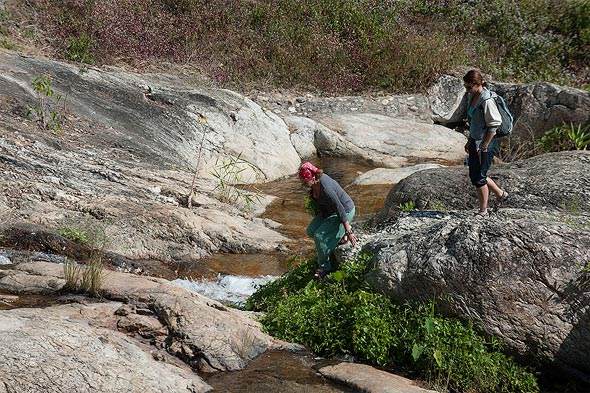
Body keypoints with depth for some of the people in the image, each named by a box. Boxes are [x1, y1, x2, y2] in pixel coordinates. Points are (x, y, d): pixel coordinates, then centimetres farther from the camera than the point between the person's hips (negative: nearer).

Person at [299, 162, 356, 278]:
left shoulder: (326, 188, -37)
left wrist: (348, 232, -24)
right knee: (311, 231, 4)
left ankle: (324, 267, 3)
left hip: (345, 211, -9)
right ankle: (340, 234, 21)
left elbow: (340, 210, -30)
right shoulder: (314, 182, -12)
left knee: (319, 236, -17)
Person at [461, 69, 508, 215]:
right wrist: (469, 141, 18)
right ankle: (501, 194, 35)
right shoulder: (471, 96, 6)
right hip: (475, 141, 9)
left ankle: (483, 211, 16)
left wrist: (483, 147, -18)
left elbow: (493, 126, -21)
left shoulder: (486, 101, -22)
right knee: (473, 175, 17)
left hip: (487, 143, -9)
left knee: (479, 178, 0)